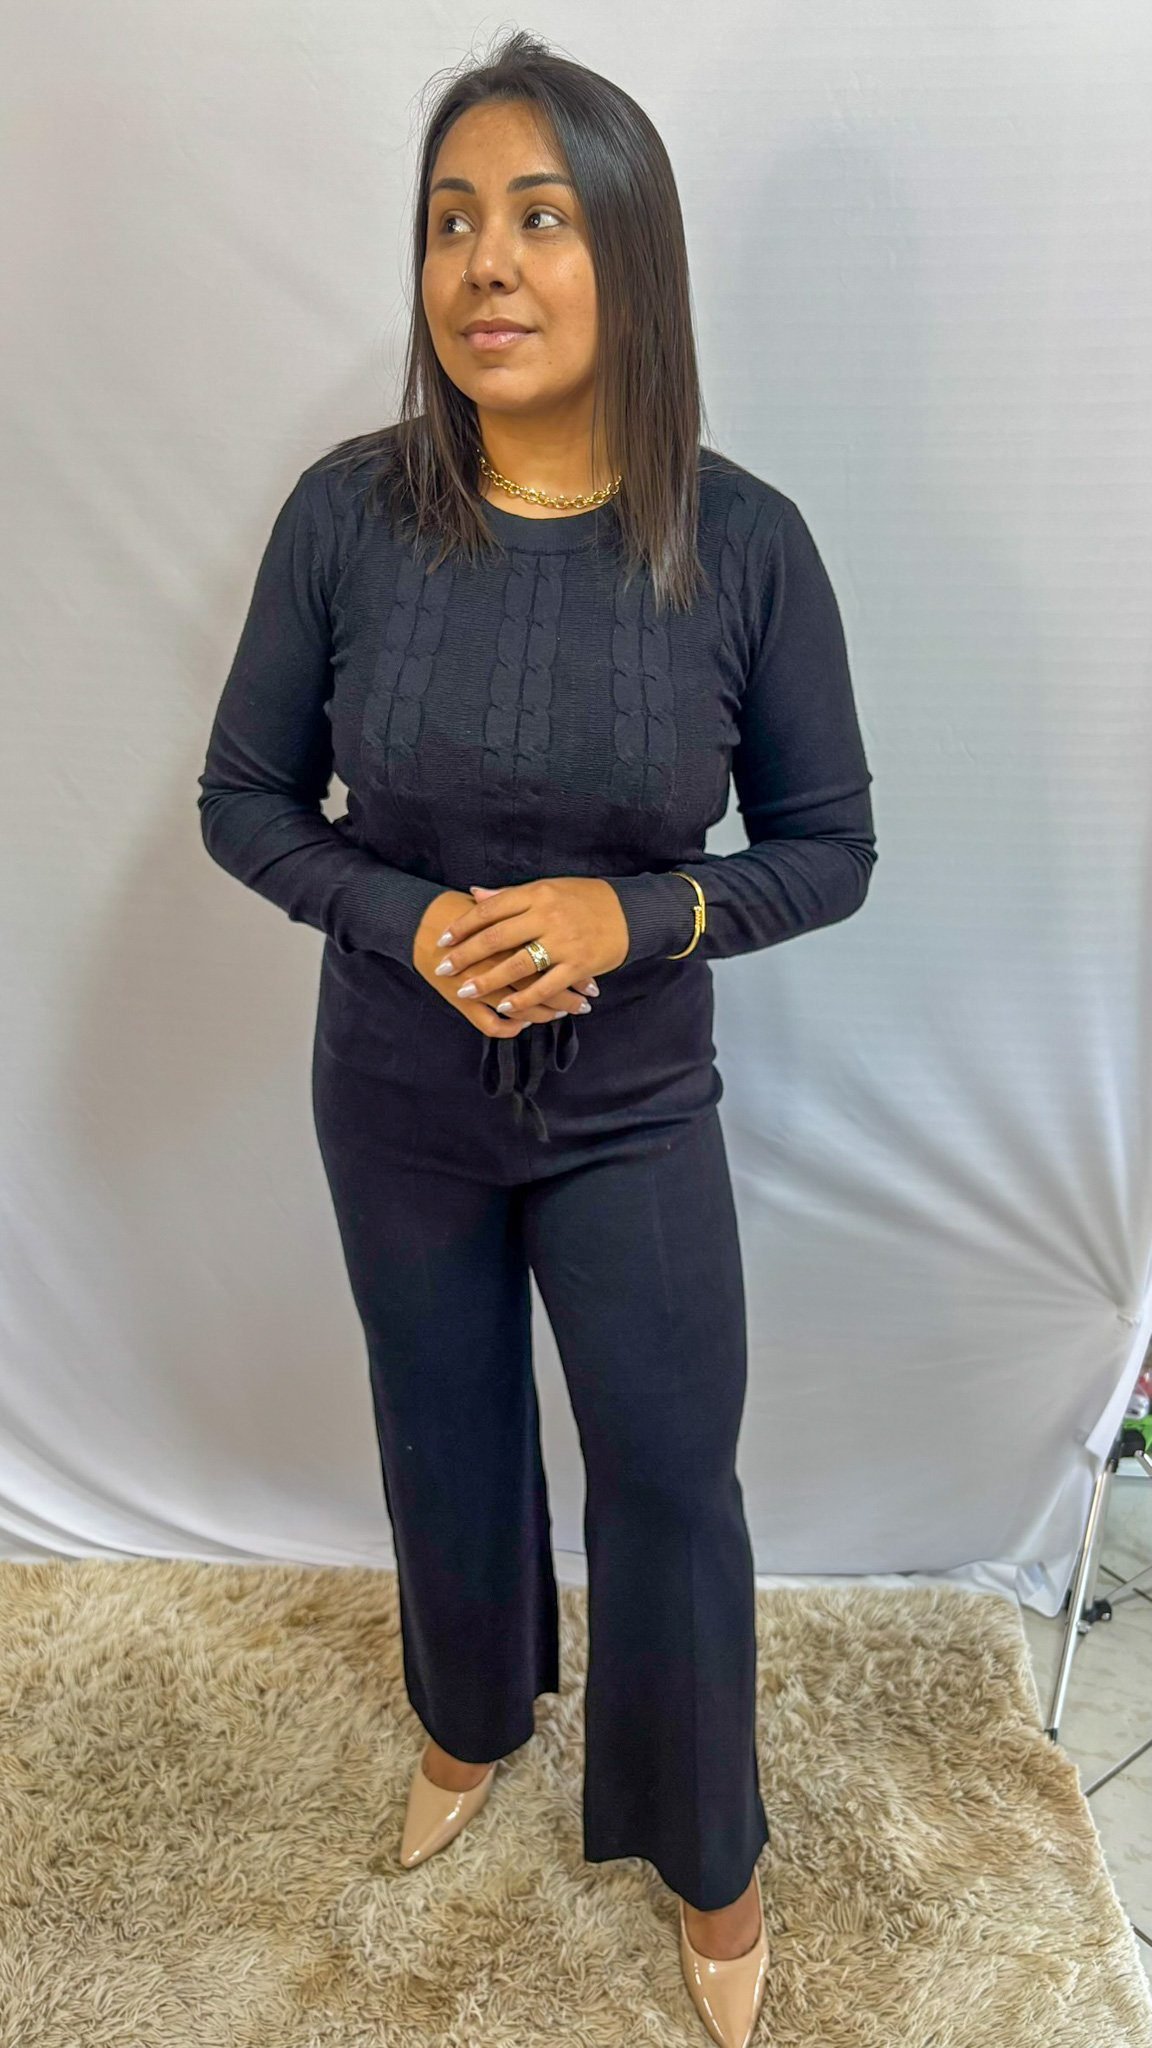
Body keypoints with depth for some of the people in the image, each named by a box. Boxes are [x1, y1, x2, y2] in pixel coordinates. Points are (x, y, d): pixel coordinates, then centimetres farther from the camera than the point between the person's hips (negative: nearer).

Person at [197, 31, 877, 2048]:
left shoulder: (745, 542, -14)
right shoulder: (350, 511, -12)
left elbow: (831, 850, -6)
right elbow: (244, 800, -3)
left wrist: (630, 913, -23)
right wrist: (410, 920, -20)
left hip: (633, 1111, -1)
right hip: (396, 1101, 2)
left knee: (672, 1485, 11)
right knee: (447, 1446, 22)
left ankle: (705, 1848, 41)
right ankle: (472, 1716, 55)